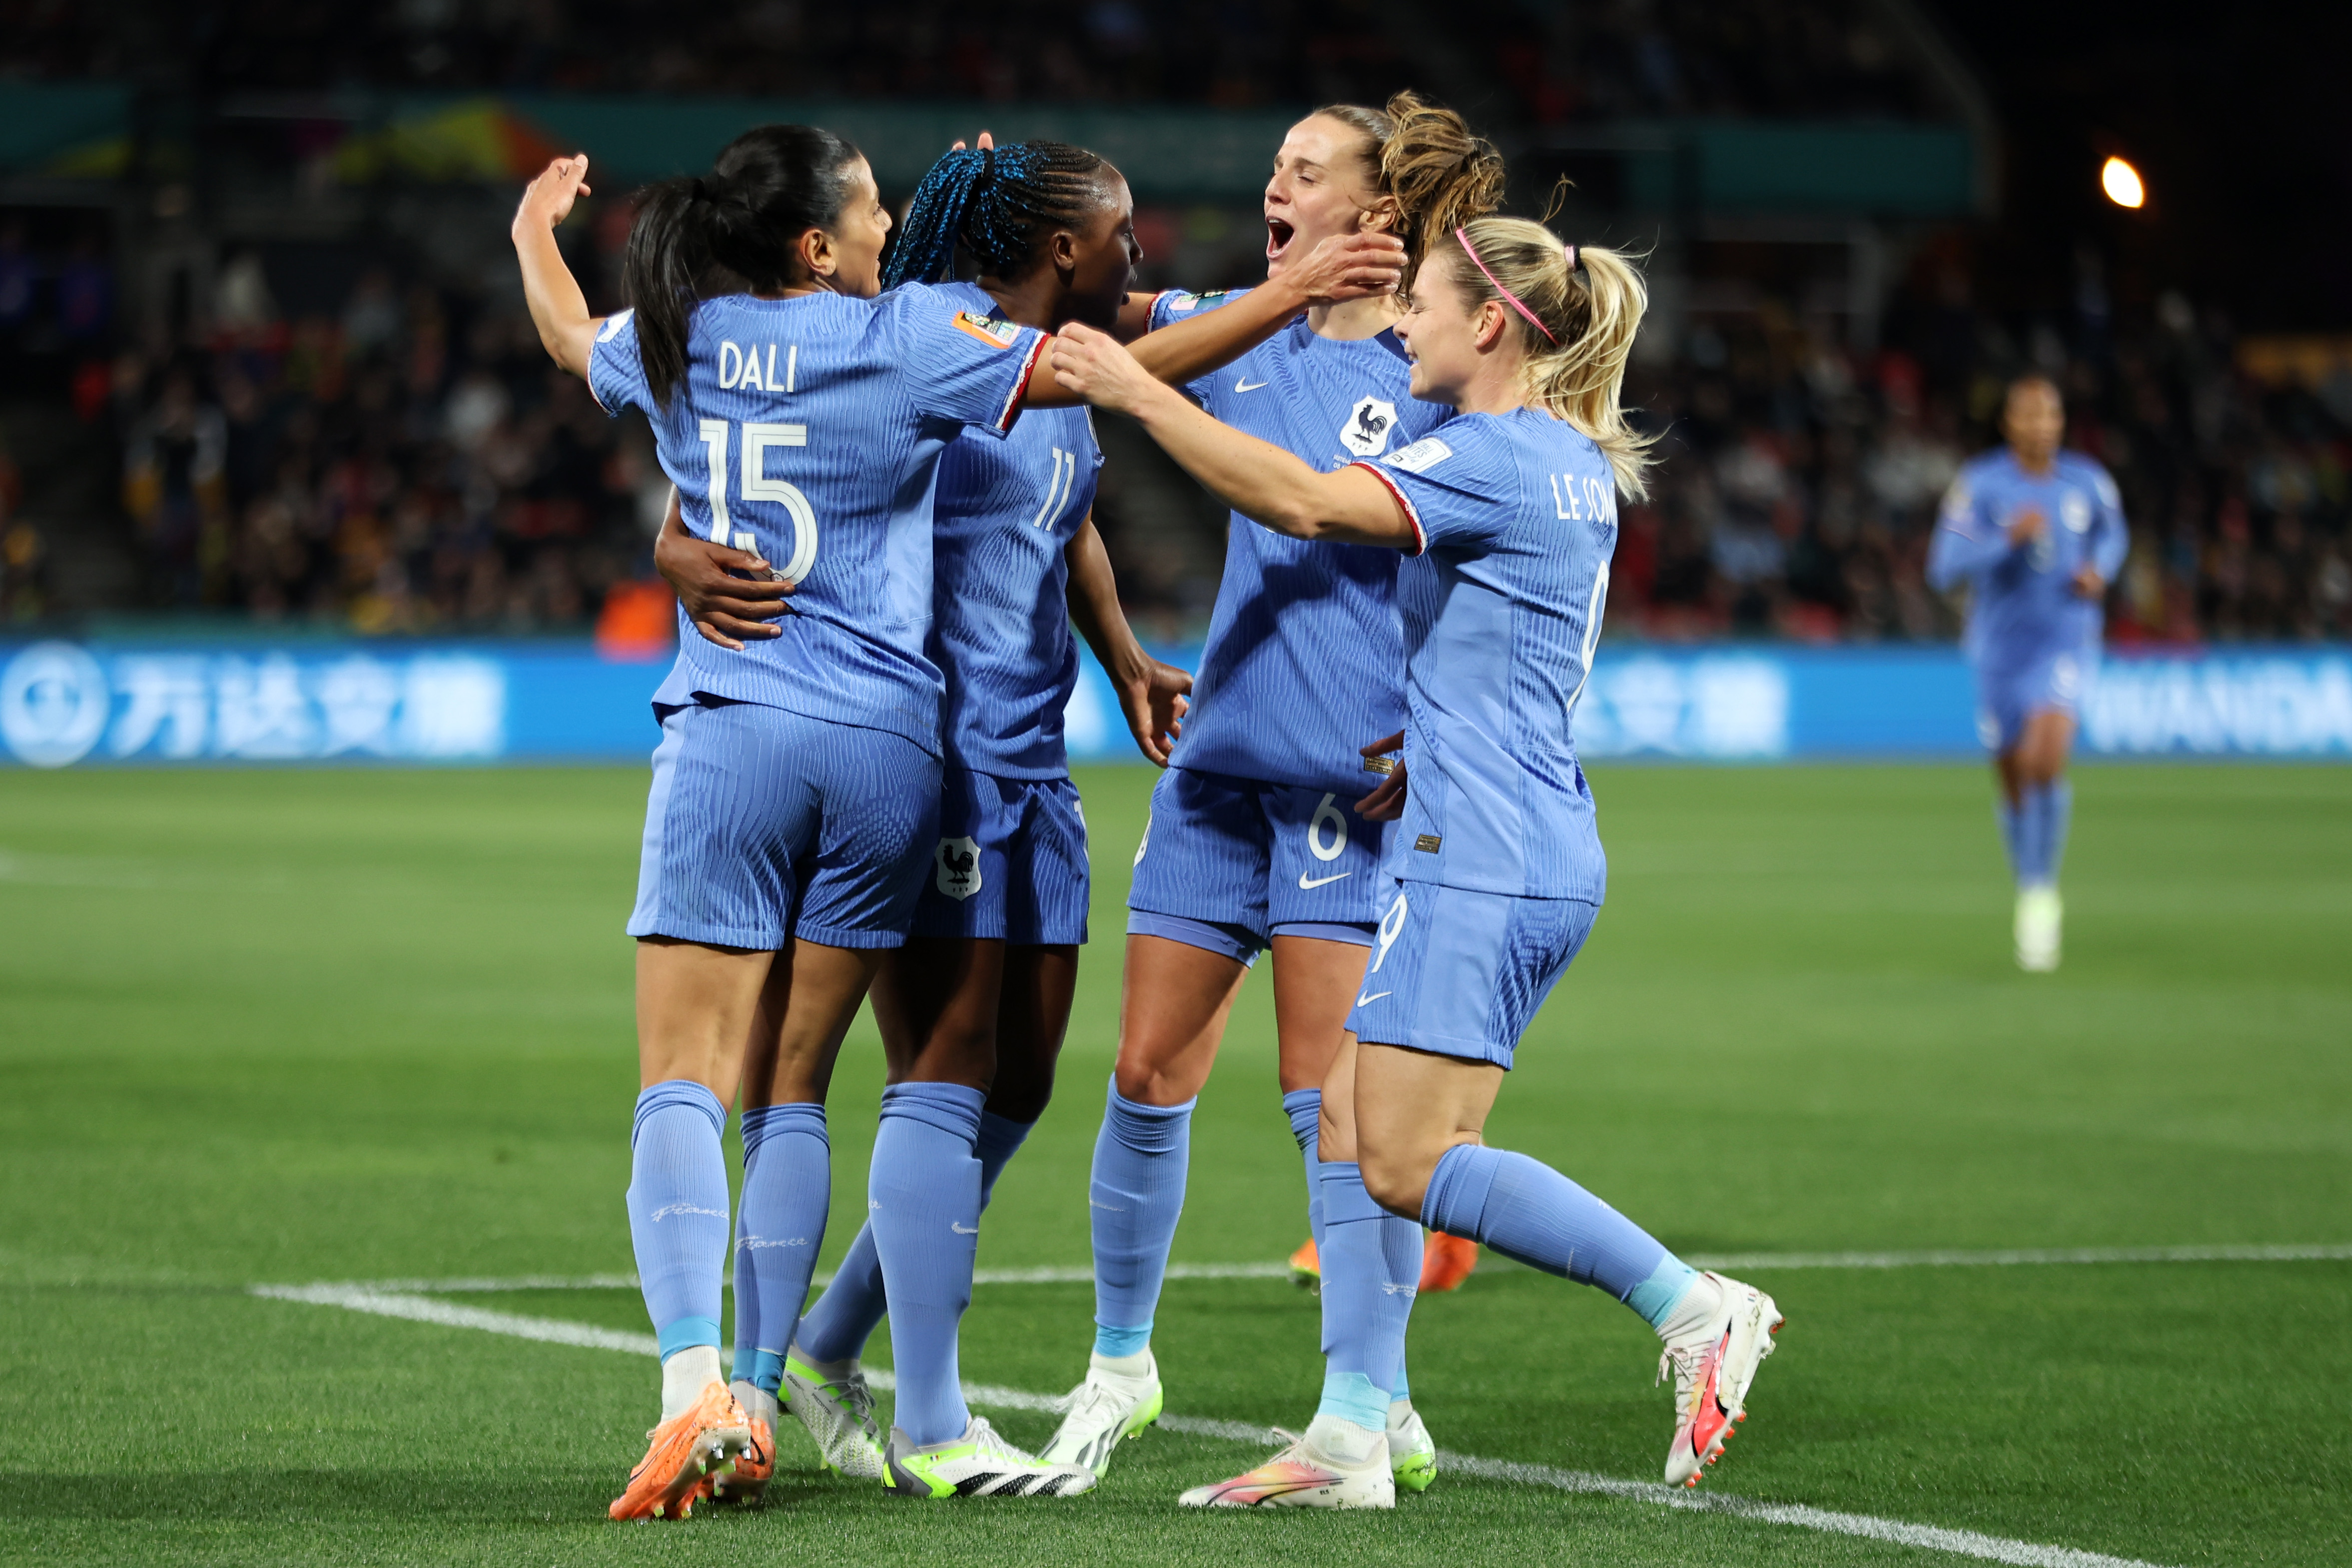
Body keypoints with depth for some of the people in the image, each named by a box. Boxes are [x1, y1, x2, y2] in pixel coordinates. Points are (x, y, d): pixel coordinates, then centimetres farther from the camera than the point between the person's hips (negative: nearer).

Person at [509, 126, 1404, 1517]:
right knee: (791, 1095, 9)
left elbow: (571, 334, 28)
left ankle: (695, 1380, -24)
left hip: (729, 742, 0)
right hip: (885, 750, 0)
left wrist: (537, 230, 50)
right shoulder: (908, 339, -4)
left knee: (686, 1086, -4)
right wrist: (1293, 296, -2)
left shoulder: (677, 344, 5)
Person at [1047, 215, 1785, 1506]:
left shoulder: (1493, 454, -13)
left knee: (1409, 1160, -11)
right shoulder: (1577, 467, 17)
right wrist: (1429, 747, 20)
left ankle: (1695, 1308, -9)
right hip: (1537, 852, 10)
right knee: (1351, 1126, 8)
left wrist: (1138, 392, -22)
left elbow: (1304, 502, -25)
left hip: (1484, 858, -10)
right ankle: (1348, 1442, 7)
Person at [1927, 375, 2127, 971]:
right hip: (2000, 649, 1)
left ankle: (2043, 894, -9)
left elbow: (2113, 533, 20)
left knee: (2046, 760, -23)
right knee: (2014, 785, 10)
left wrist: (2100, 571, -1)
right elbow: (1945, 570, -16)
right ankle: (2029, 893, 33)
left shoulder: (2089, 482, -1)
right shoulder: (1979, 485, -9)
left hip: (2066, 646, 0)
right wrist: (2008, 540, -28)